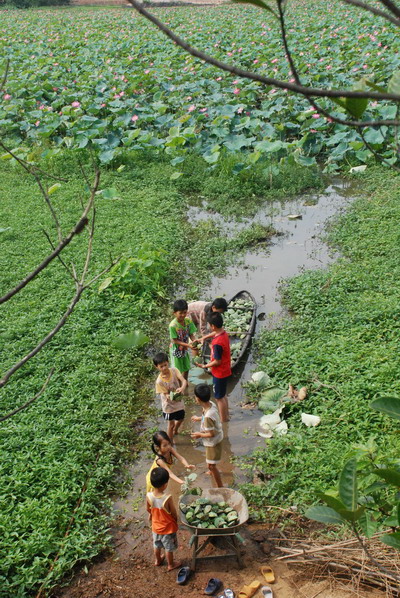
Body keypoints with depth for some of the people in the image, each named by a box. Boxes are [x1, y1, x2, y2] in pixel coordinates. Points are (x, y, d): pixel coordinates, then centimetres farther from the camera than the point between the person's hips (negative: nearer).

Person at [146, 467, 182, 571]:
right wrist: (176, 519, 2)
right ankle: (171, 565, 39)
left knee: (157, 545, 29)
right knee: (169, 547, 20)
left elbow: (148, 509, -3)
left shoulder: (148, 496, -23)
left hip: (156, 526, 4)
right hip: (168, 527, -4)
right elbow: (174, 513, -20)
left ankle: (158, 560, 51)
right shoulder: (167, 498, -35)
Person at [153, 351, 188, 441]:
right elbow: (166, 395, -22)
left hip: (179, 402, 4)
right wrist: (170, 397, -45)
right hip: (169, 405, -4)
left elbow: (184, 381, -26)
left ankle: (175, 430, 59)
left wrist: (182, 388, -48)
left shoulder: (174, 370, -17)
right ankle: (170, 442, 32)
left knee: (180, 419, 26)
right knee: (171, 424, 10)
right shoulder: (159, 381, -25)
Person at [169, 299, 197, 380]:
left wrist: (194, 341, -28)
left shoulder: (188, 321, -14)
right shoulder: (173, 325, -29)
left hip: (185, 349, 6)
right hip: (176, 350, -5)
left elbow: (191, 334, -7)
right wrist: (188, 345, -31)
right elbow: (175, 340, -23)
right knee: (178, 371, 9)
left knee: (186, 369, 22)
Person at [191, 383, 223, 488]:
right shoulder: (211, 404, -14)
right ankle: (213, 471, 60)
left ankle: (220, 487, 15)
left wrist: (199, 434, -13)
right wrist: (199, 418, 17)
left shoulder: (208, 416, -39)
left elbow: (211, 434, -28)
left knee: (211, 465, 3)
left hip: (213, 441, -9)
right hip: (215, 439, 9)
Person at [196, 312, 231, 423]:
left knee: (219, 397, 9)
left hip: (219, 373, -9)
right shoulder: (223, 333, -6)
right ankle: (226, 415, 40)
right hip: (225, 371, 9)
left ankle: (223, 420, 24)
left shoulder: (218, 343, -33)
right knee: (223, 395, 25)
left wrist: (204, 366, -12)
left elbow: (217, 362, -24)